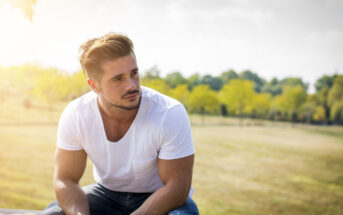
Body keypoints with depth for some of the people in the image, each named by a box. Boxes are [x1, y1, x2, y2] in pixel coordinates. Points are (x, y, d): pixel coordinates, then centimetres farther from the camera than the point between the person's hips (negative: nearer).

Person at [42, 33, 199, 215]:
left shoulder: (170, 114, -26)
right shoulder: (75, 115, -17)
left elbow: (177, 187, -22)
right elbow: (66, 179, -10)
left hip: (160, 196, -3)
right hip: (107, 192, 3)